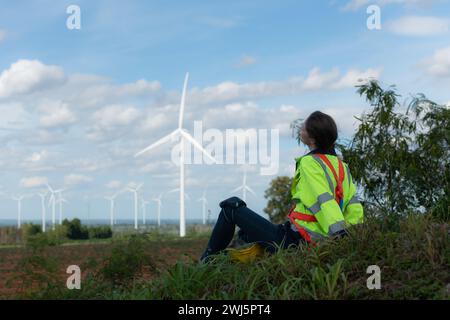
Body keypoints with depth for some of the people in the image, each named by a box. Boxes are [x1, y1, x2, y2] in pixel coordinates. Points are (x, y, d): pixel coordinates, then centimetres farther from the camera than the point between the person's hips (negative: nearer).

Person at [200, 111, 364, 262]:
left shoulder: (309, 164, -18)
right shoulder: (342, 166, 6)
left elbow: (324, 202, -27)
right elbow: (355, 209, 3)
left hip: (291, 241, -8)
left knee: (232, 206, 9)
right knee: (245, 233, 31)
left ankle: (208, 259, 21)